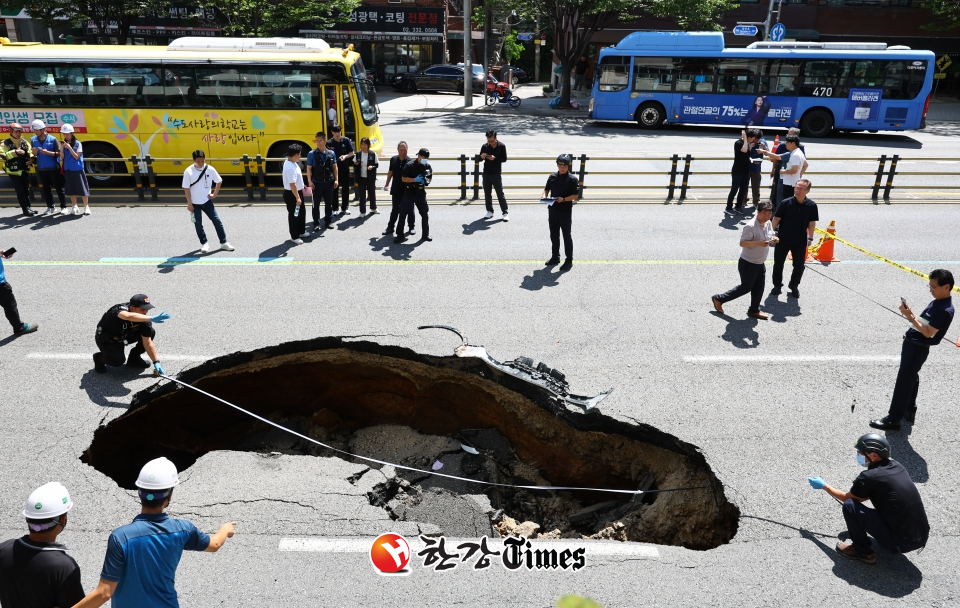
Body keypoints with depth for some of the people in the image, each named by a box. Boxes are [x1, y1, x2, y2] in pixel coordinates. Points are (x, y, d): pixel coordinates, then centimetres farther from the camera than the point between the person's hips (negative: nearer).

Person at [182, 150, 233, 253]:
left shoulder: (210, 169, -7)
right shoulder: (188, 171, -13)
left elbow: (219, 181, 8)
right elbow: (186, 188, -9)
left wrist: (214, 194, 2)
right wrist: (189, 204, -9)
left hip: (207, 201, 2)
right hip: (195, 203, -2)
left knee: (217, 220, 2)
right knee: (198, 224, 7)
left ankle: (223, 243, 11)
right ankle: (204, 243, 22)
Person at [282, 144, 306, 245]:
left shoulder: (290, 162, 4)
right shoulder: (290, 168, -29)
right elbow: (292, 184, -30)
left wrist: (301, 186, 28)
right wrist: (297, 198, -26)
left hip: (297, 192, 10)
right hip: (291, 194, -10)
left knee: (301, 212, 22)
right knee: (294, 215, 3)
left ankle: (301, 232, 38)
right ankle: (294, 237, 15)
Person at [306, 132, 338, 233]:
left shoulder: (331, 153, 1)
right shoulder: (312, 154, -6)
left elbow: (334, 167, 7)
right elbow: (309, 168, -5)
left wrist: (336, 180, 2)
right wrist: (309, 181, -11)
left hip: (329, 182, 2)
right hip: (317, 183, -2)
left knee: (329, 203, 13)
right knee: (316, 204, 5)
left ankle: (328, 221, 26)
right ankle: (316, 224, 13)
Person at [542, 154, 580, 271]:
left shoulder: (572, 179, -9)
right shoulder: (552, 177, 5)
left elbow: (576, 195, -11)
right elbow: (546, 189, 14)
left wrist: (564, 199, -26)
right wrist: (544, 195, -8)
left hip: (566, 211, -5)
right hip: (553, 210, 5)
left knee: (566, 235, 2)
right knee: (554, 235, 14)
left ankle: (569, 260, 11)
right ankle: (555, 257, 28)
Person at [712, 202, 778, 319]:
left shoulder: (769, 224, 3)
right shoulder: (750, 226, -25)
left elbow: (771, 236, 18)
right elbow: (742, 243, -28)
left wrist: (774, 239, -6)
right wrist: (758, 243, -39)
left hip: (760, 263, 8)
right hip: (748, 264, -8)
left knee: (758, 288, 15)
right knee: (746, 287, 4)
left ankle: (754, 310, 33)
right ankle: (719, 299, 17)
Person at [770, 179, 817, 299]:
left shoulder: (811, 205, -8)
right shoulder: (786, 203, -14)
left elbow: (812, 223, 2)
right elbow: (776, 218, -5)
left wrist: (810, 238, 3)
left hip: (800, 241, 1)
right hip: (783, 239, -1)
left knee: (799, 266, 9)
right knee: (778, 263, 11)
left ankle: (794, 286, 31)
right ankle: (777, 285, 30)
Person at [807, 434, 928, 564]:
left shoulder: (869, 477, -14)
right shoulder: (896, 466, 5)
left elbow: (847, 498, 6)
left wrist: (824, 486, 19)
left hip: (901, 543, -8)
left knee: (850, 506, -9)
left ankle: (862, 551, 7)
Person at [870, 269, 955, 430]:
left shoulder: (945, 310, -22)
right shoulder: (937, 303, 8)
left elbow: (928, 332, -24)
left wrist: (910, 317, -26)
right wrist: (910, 313, 2)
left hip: (918, 348, -10)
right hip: (913, 344, 10)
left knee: (903, 382, -5)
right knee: (911, 379, 20)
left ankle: (893, 419, 1)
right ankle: (909, 411, 34)